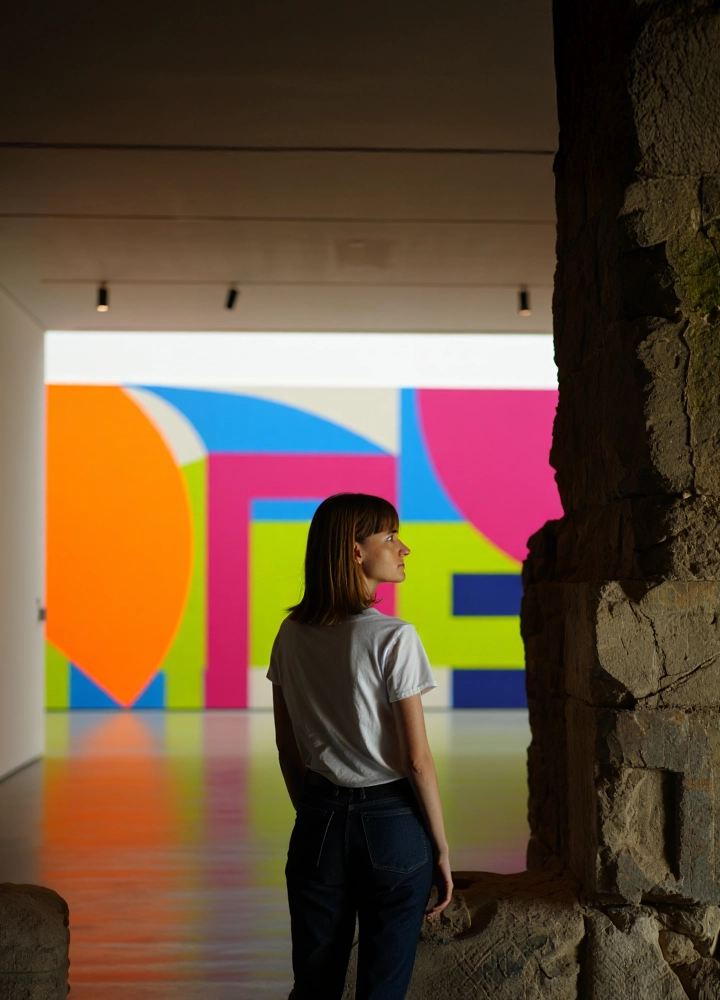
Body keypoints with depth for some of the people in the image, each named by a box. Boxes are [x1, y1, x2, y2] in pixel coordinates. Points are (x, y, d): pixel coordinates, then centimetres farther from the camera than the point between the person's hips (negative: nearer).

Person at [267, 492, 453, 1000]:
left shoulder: (292, 636, 2)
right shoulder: (394, 639, -14)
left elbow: (288, 749, 9)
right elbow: (418, 760, -13)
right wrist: (442, 849, -4)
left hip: (319, 820, 5)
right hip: (391, 823, -5)